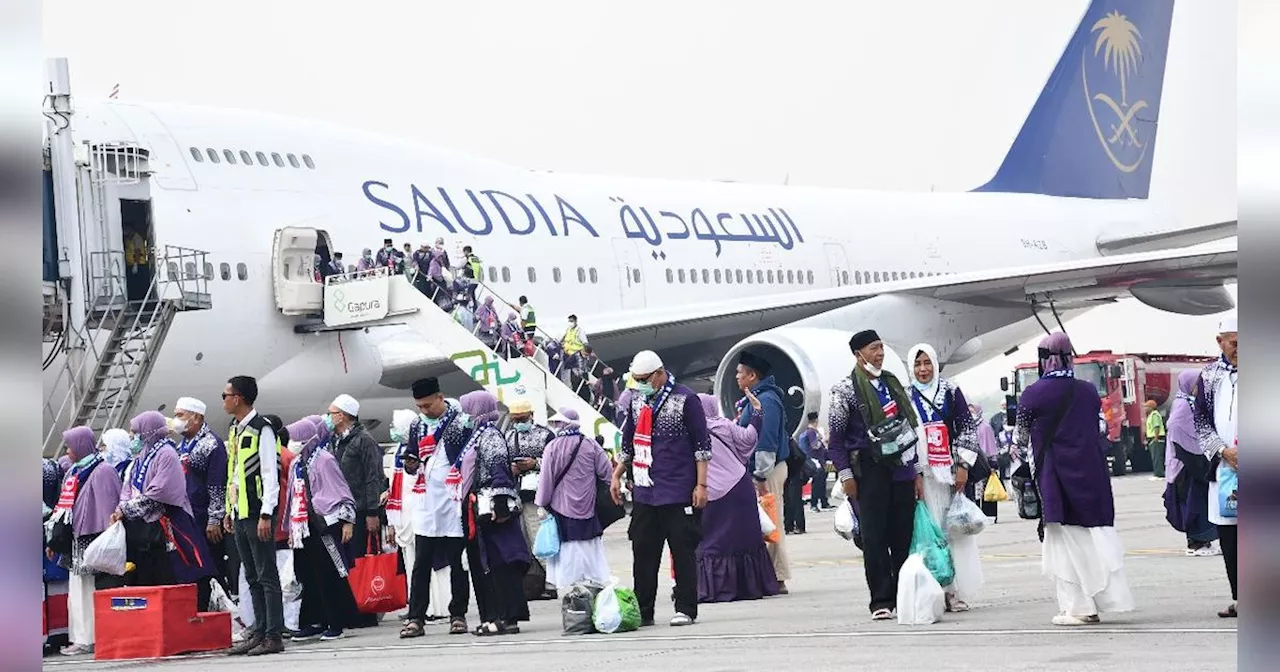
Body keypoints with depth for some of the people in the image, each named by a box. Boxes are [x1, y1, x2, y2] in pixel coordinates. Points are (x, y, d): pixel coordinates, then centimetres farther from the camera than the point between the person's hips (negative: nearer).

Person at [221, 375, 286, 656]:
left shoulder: (261, 429, -10)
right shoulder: (234, 430, 16)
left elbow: (271, 474, -14)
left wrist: (266, 515, -18)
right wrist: (229, 511, 17)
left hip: (257, 512, -9)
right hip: (239, 514, 9)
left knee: (266, 576, -6)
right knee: (252, 577, 11)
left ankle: (274, 635, -5)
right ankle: (260, 631, 15)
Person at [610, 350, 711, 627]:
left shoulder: (685, 399, -5)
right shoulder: (637, 402, 13)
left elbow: (702, 444, -5)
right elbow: (628, 443, 24)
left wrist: (701, 484, -9)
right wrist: (616, 476, 19)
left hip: (678, 492, -6)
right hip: (644, 492, 6)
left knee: (683, 551, -1)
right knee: (643, 552, 5)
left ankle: (685, 610, 4)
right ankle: (642, 612, 9)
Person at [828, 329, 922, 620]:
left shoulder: (892, 383, 16)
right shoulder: (847, 389, -2)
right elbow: (836, 436, -3)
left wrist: (917, 471, 16)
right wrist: (845, 474, -9)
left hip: (901, 468, 5)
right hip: (869, 471, -5)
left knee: (904, 536, 4)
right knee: (874, 537, -4)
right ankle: (881, 601, -1)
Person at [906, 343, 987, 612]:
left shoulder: (951, 391, 5)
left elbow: (968, 427, 3)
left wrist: (964, 466, -5)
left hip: (952, 471, 0)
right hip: (922, 476, 0)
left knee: (956, 529, 0)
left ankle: (958, 592, 4)